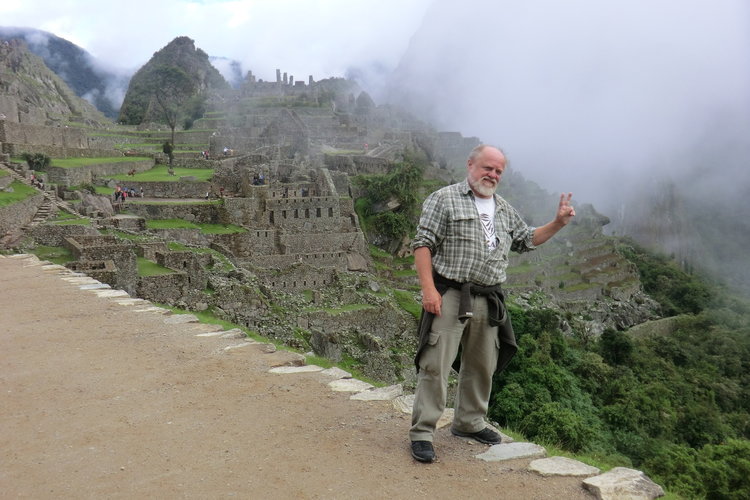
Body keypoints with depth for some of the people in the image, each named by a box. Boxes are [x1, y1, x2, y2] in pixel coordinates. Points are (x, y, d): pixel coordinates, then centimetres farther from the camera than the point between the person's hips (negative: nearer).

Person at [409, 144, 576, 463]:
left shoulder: (505, 211, 18)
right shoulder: (444, 199, -3)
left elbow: (526, 240, 28)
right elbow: (423, 243, -9)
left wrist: (558, 223, 12)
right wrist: (428, 288, -18)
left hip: (488, 301, 7)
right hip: (449, 296, -7)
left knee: (482, 365, 15)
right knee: (436, 365, -7)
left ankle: (469, 422, 33)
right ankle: (422, 432, 2)